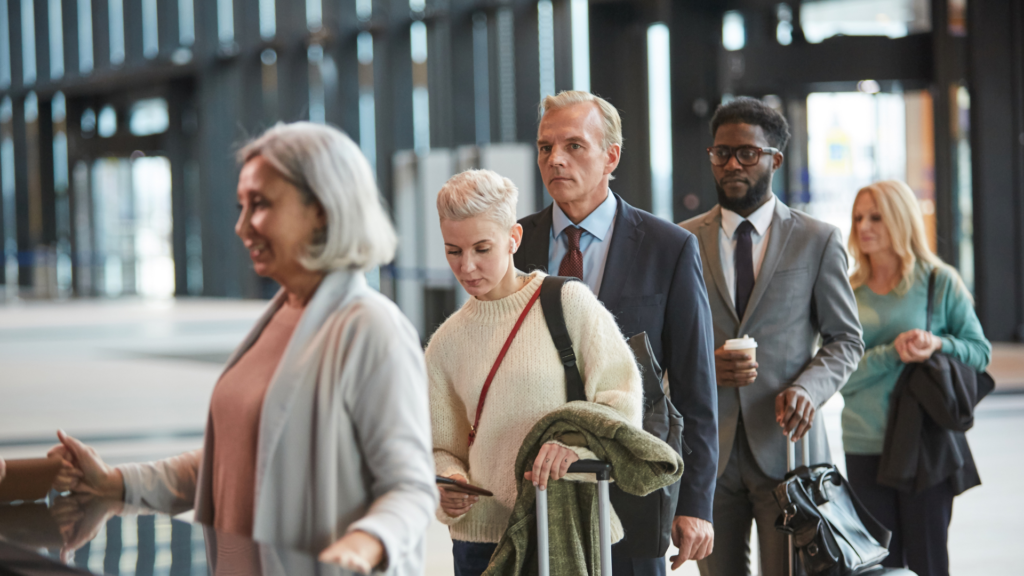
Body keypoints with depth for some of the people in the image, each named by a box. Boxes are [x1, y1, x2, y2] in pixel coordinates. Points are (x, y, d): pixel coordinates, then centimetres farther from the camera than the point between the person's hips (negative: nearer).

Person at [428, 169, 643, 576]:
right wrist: (450, 485, -9)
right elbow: (442, 448, 13)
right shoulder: (446, 343, 9)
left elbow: (623, 399, -6)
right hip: (482, 536, 3)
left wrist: (575, 440, -24)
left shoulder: (568, 302, -2)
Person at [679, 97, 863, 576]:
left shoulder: (818, 241, 5)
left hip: (786, 443, -1)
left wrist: (808, 387, -13)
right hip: (708, 447, 2)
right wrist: (703, 365, -12)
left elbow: (845, 339, 7)